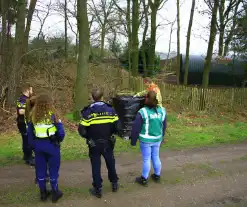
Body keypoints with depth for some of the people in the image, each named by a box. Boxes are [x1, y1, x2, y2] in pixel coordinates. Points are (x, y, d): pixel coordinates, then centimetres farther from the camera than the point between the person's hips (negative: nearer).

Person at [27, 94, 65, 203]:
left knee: (40, 169, 15)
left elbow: (29, 133, 6)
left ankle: (43, 193, 28)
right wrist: (59, 140, 9)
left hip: (38, 145, 4)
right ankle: (55, 193, 21)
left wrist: (33, 145, 16)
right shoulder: (52, 115, -14)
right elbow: (60, 132, -11)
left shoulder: (33, 116, -2)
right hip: (51, 145, -4)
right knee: (53, 169, 9)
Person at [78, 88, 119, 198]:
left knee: (96, 166, 12)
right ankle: (114, 184, 36)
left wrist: (88, 137, 5)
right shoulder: (110, 109, -8)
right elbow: (116, 126, -9)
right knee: (110, 163, 21)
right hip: (108, 142, 2)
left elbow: (82, 130, -14)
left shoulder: (87, 112, -13)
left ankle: (98, 189, 21)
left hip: (94, 144, -2)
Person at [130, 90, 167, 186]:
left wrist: (133, 141, -1)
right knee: (156, 157, 19)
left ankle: (144, 179, 20)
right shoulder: (162, 111, -2)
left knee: (146, 159, 7)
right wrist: (161, 137, 23)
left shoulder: (142, 112, -18)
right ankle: (157, 175, 35)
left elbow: (136, 128, -13)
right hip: (157, 139, 5)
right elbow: (164, 126, 9)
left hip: (146, 140, -4)